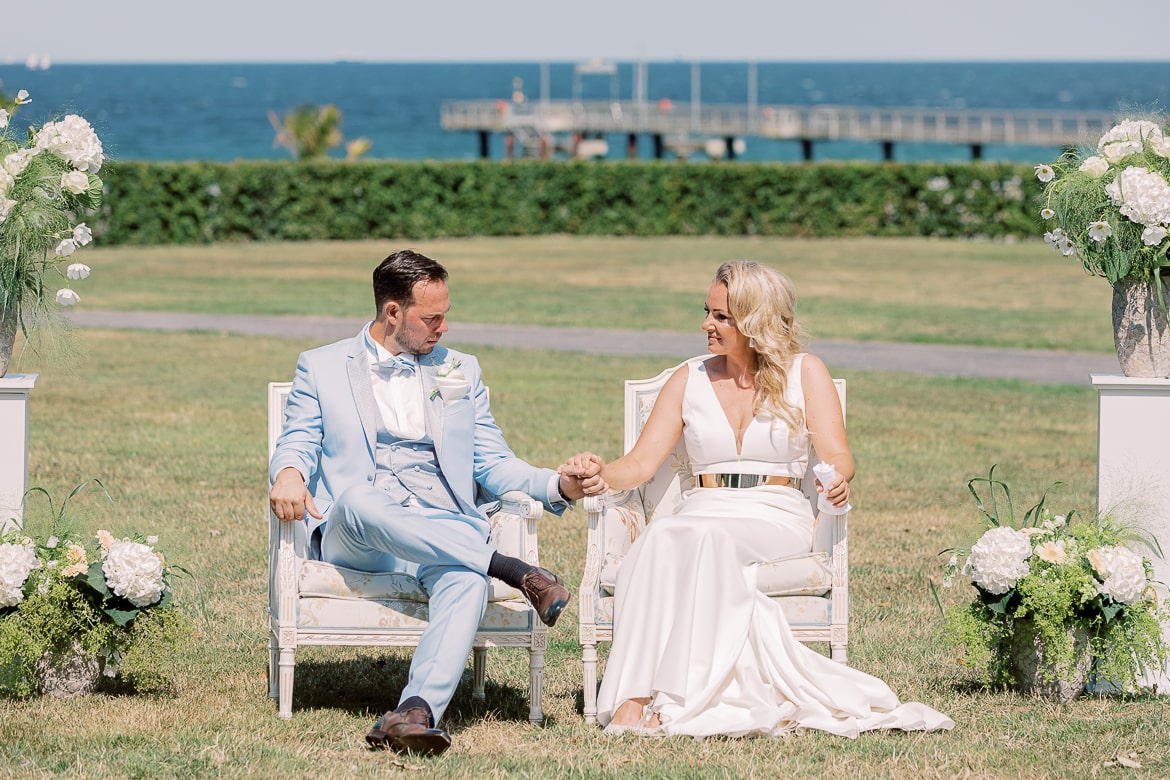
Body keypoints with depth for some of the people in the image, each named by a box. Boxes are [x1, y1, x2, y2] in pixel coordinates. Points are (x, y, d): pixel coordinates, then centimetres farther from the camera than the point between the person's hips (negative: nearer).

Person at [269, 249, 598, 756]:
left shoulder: (461, 372, 22)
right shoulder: (322, 368, 16)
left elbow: (492, 465, 17)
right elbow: (297, 444, 8)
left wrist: (559, 485, -2)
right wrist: (289, 474, -18)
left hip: (441, 532, 1)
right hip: (352, 537, -1)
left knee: (466, 581, -37)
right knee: (359, 500, -40)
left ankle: (415, 713, -58)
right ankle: (511, 569, -35)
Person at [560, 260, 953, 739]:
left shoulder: (805, 373, 9)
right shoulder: (689, 380, 16)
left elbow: (836, 455, -2)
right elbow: (641, 463, 8)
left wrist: (837, 479, -26)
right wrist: (602, 475, -13)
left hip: (776, 519, -2)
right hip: (703, 514, 2)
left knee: (706, 538, -37)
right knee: (659, 538, -35)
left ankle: (675, 700, -43)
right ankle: (633, 696, -44)